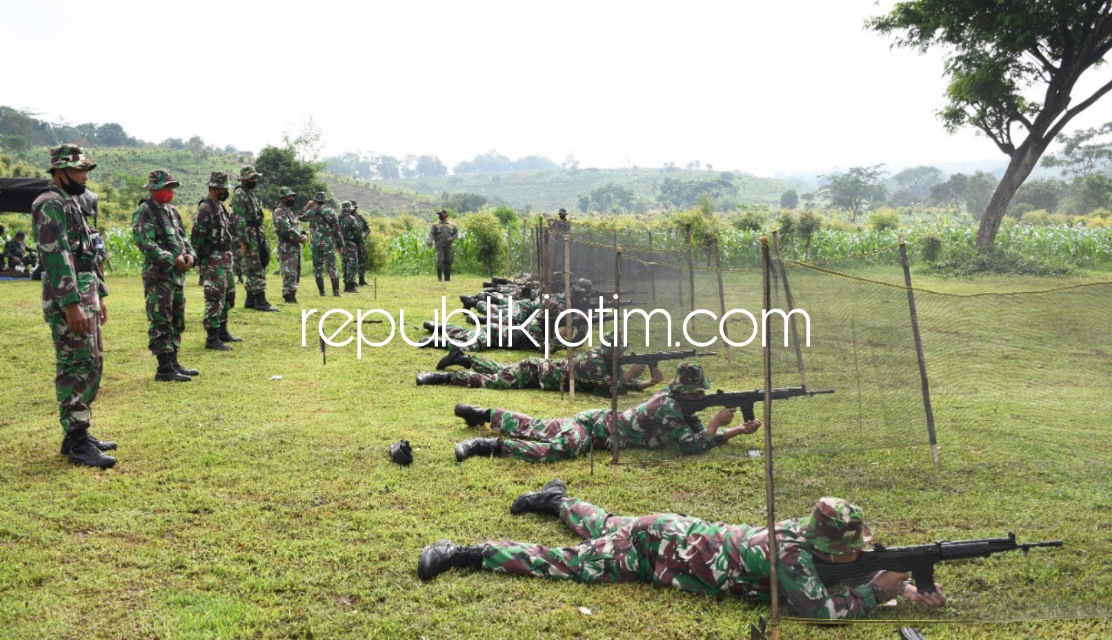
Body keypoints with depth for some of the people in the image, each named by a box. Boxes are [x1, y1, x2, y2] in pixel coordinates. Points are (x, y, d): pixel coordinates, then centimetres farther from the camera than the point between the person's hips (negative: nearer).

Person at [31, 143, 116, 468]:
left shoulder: (70, 204, 19)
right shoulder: (50, 204, -13)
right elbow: (56, 256, -21)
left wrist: (99, 296, 22)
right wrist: (71, 304, -26)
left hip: (85, 297, 10)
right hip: (68, 300, -10)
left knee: (92, 363, 13)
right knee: (77, 367, -8)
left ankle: (78, 433, 21)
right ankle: (77, 443, -4)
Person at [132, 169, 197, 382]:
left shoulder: (172, 212, 16)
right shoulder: (144, 212, -10)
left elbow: (183, 238, 21)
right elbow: (146, 244, -20)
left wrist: (190, 255, 0)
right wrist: (173, 260, -20)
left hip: (177, 274, 9)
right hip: (158, 275, -9)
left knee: (176, 322, 14)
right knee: (161, 323, -6)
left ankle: (173, 363, 23)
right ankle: (164, 368, -3)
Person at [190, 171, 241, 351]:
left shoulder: (220, 207, 15)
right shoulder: (205, 209, -14)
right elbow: (196, 237, -17)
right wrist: (199, 261, -17)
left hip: (225, 259, 10)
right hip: (213, 260, -10)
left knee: (227, 296, 16)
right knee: (215, 298, -9)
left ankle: (222, 331, 26)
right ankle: (212, 339, -6)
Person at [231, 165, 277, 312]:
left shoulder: (252, 194, 18)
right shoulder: (239, 195, -11)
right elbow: (239, 220, -18)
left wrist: (261, 239, 18)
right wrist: (243, 242, -22)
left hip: (257, 238, 10)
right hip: (248, 238, -10)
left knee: (252, 270, 11)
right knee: (256, 270, -10)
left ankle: (250, 300, 16)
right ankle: (260, 301, -10)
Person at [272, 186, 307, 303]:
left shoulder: (290, 211, 21)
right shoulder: (279, 212, -10)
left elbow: (297, 227, 23)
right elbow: (287, 229, -20)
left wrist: (304, 235, 2)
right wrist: (300, 239, -12)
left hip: (296, 247, 10)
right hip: (287, 248, -10)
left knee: (296, 274, 12)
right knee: (289, 274, -11)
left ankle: (292, 296, 18)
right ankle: (289, 297, -10)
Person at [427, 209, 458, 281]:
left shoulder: (451, 226, 14)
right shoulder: (436, 225, 9)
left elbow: (456, 233, 17)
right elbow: (431, 234, 1)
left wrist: (452, 238, -3)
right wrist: (430, 241, -17)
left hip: (448, 246, 2)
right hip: (439, 246, -2)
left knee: (448, 262, 3)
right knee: (440, 261, -13)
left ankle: (447, 278, 11)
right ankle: (439, 277, -6)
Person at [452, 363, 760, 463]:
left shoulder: (680, 403, 4)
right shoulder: (667, 406, -23)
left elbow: (703, 435, 8)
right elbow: (692, 445, -28)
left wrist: (740, 430, -2)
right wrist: (717, 422, -20)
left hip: (602, 419, 8)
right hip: (594, 425, -8)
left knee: (535, 429, 16)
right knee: (561, 447, -33)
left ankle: (485, 414, 26)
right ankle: (492, 446, -29)